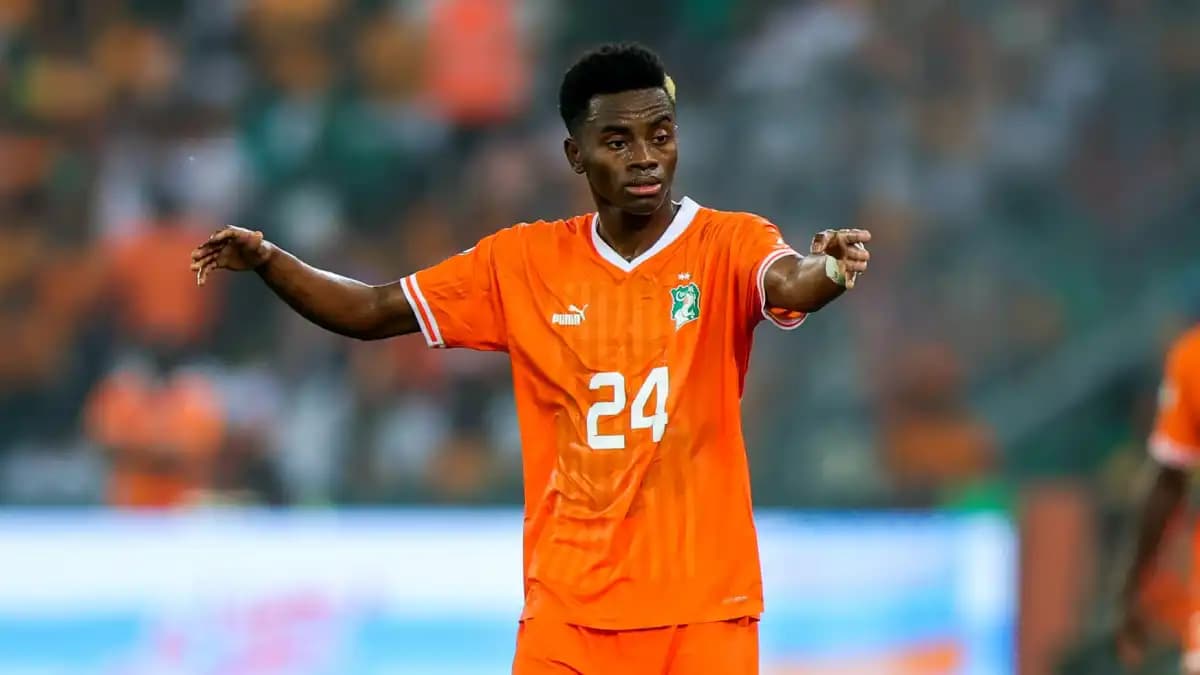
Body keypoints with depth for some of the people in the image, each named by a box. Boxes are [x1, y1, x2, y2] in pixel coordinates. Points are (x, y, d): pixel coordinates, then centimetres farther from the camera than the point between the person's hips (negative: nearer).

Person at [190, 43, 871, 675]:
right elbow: (371, 311, 10)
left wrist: (829, 270, -49)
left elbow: (790, 284, -25)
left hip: (703, 613, -2)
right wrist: (266, 259, -6)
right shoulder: (523, 260, 6)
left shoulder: (729, 245, -3)